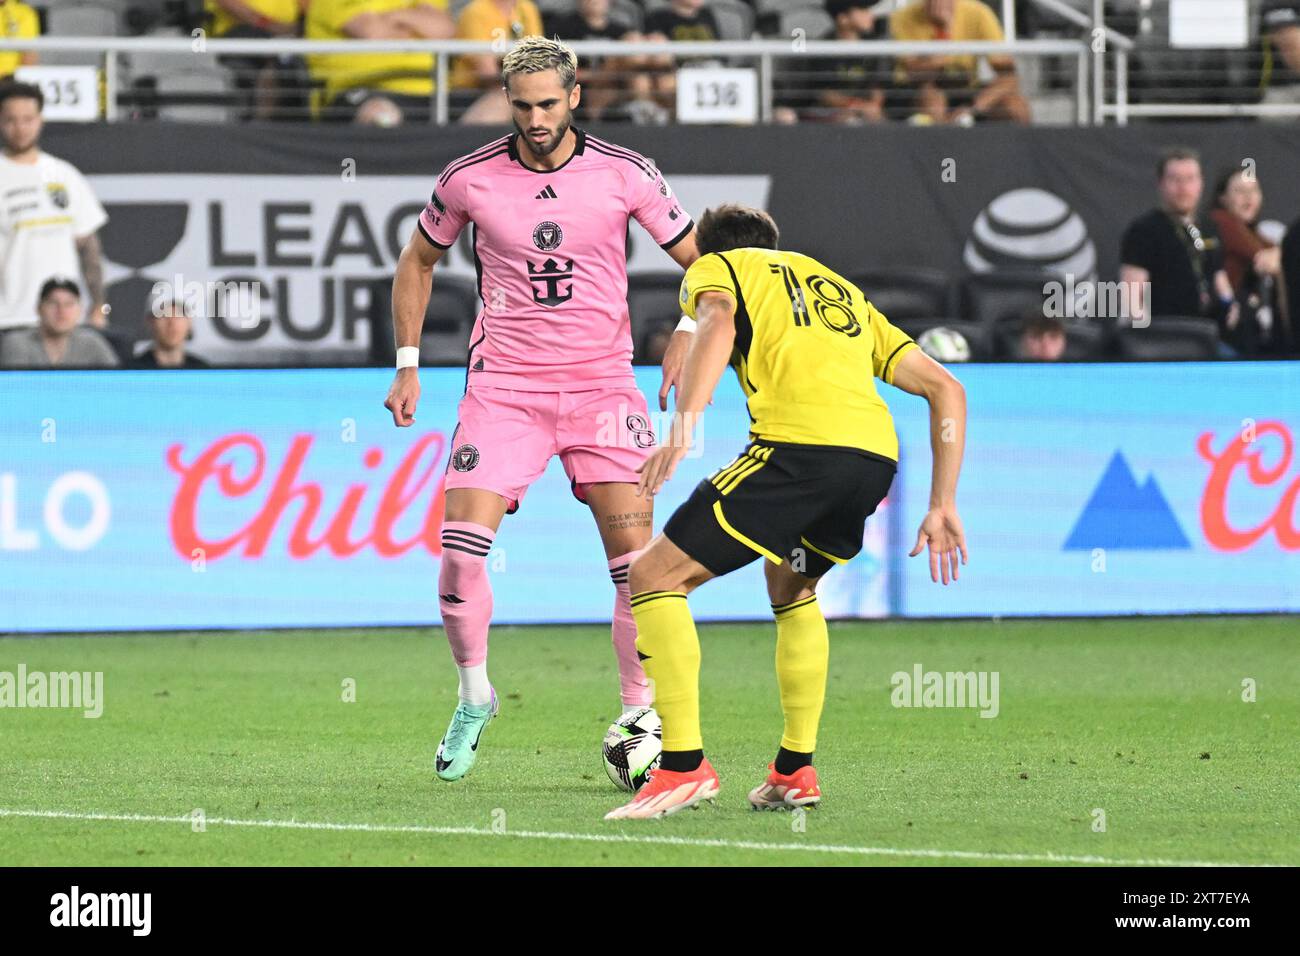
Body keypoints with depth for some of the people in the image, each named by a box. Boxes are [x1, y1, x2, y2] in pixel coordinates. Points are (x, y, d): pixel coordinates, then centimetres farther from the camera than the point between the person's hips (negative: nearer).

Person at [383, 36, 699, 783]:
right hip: (503, 386, 0)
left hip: (601, 383, 0)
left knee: (634, 550, -9)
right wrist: (408, 365, 10)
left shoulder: (624, 174, -4)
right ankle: (475, 697, 9)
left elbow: (700, 260, 7)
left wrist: (687, 338, -10)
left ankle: (642, 716, 2)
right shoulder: (470, 180, -2)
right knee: (461, 547, -12)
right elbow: (419, 261, 15)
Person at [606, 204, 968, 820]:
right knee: (791, 587, 32)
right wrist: (942, 507, 27)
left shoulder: (715, 267, 21)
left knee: (654, 577, 3)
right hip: (876, 453, 6)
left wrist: (681, 432, -18)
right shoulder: (844, 291, 37)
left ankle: (684, 765, -7)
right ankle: (795, 771, 26)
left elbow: (718, 326, -5)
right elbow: (946, 389, 30)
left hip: (800, 447, -6)